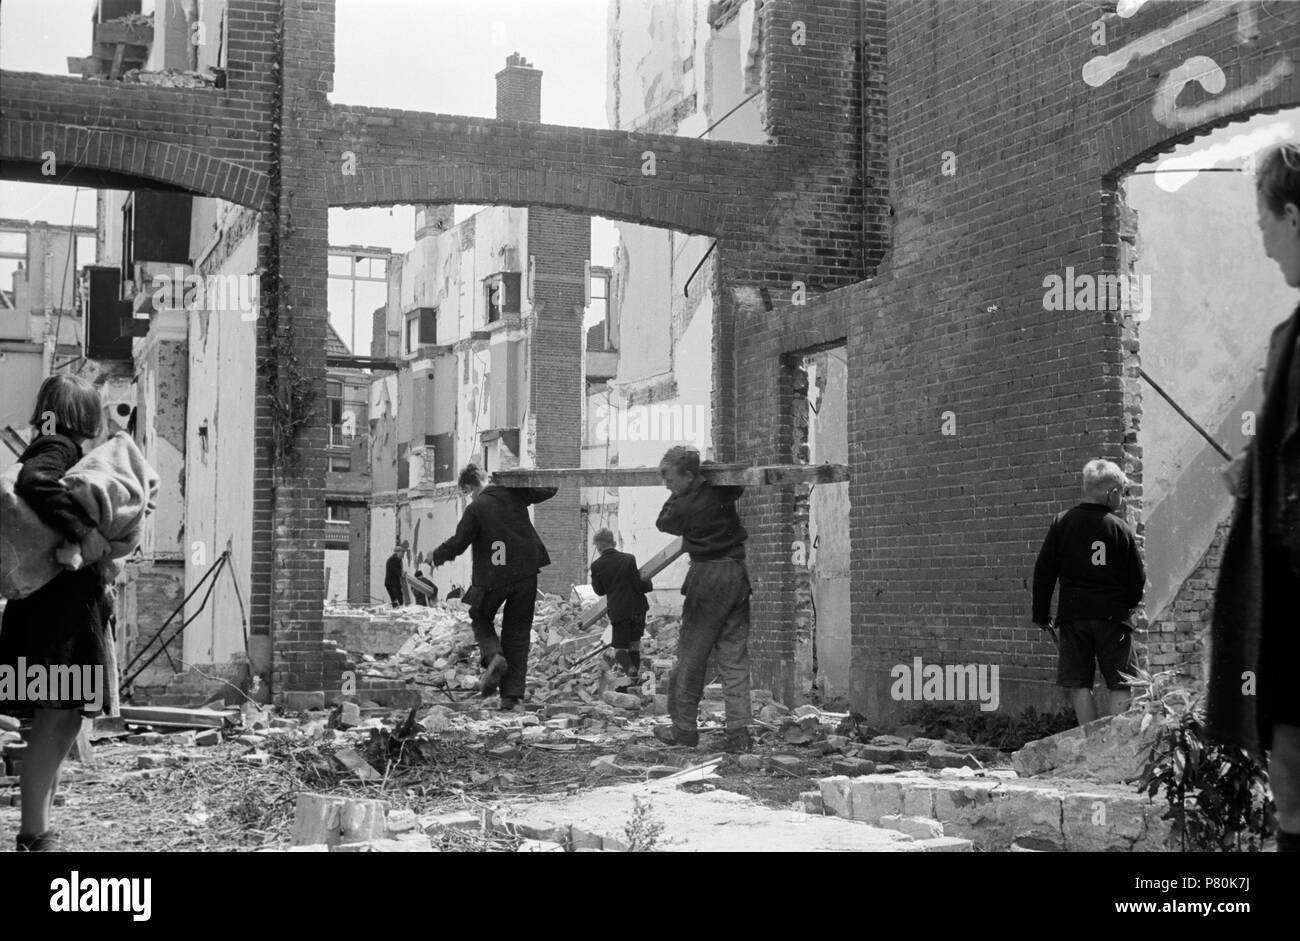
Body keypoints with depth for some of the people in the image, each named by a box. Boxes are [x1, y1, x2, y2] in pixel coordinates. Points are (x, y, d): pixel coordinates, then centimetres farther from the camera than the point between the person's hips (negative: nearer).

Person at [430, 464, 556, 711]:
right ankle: (512, 694, 4)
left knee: (480, 618, 22)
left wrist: (437, 556, 9)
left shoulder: (475, 509, -10)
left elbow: (458, 544, -9)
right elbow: (548, 490, 10)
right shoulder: (514, 493, 0)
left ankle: (493, 656, -9)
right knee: (517, 631, 9)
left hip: (493, 577, -3)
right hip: (526, 573, 3)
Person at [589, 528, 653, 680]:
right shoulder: (628, 559, -5)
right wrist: (649, 583, 12)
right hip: (637, 607, 2)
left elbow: (599, 591, 7)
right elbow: (639, 585, -8)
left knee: (619, 647, 4)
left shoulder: (596, 566, -5)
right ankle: (636, 669, 20)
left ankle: (629, 668, -24)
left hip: (618, 610, -2)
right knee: (634, 642, 19)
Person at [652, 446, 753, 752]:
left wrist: (675, 498, 11)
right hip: (738, 574, 6)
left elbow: (663, 522, 6)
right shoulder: (722, 492, 1)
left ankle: (684, 728, 12)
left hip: (707, 577, -6)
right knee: (735, 656, 6)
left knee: (691, 654, 6)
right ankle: (739, 732, 1)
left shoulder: (686, 506, -14)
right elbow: (740, 486, 24)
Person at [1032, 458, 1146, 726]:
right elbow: (1138, 579, 0)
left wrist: (1041, 613, 10)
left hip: (1072, 614, 2)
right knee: (1119, 685, 5)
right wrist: (1129, 604, 21)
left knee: (1079, 684, 8)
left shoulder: (1062, 522, 0)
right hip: (1113, 615, -2)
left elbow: (1043, 571, 2)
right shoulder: (1121, 529, -6)